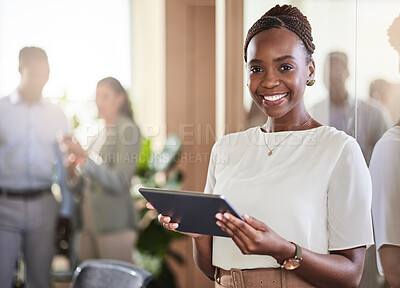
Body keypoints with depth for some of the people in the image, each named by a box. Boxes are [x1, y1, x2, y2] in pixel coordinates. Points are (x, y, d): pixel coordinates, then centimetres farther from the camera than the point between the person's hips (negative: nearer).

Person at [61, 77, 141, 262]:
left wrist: (84, 158, -24)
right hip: (89, 221, 8)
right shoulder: (100, 133, 16)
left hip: (114, 223, -8)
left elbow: (118, 182, -17)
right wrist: (74, 173, 1)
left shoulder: (128, 129, -7)